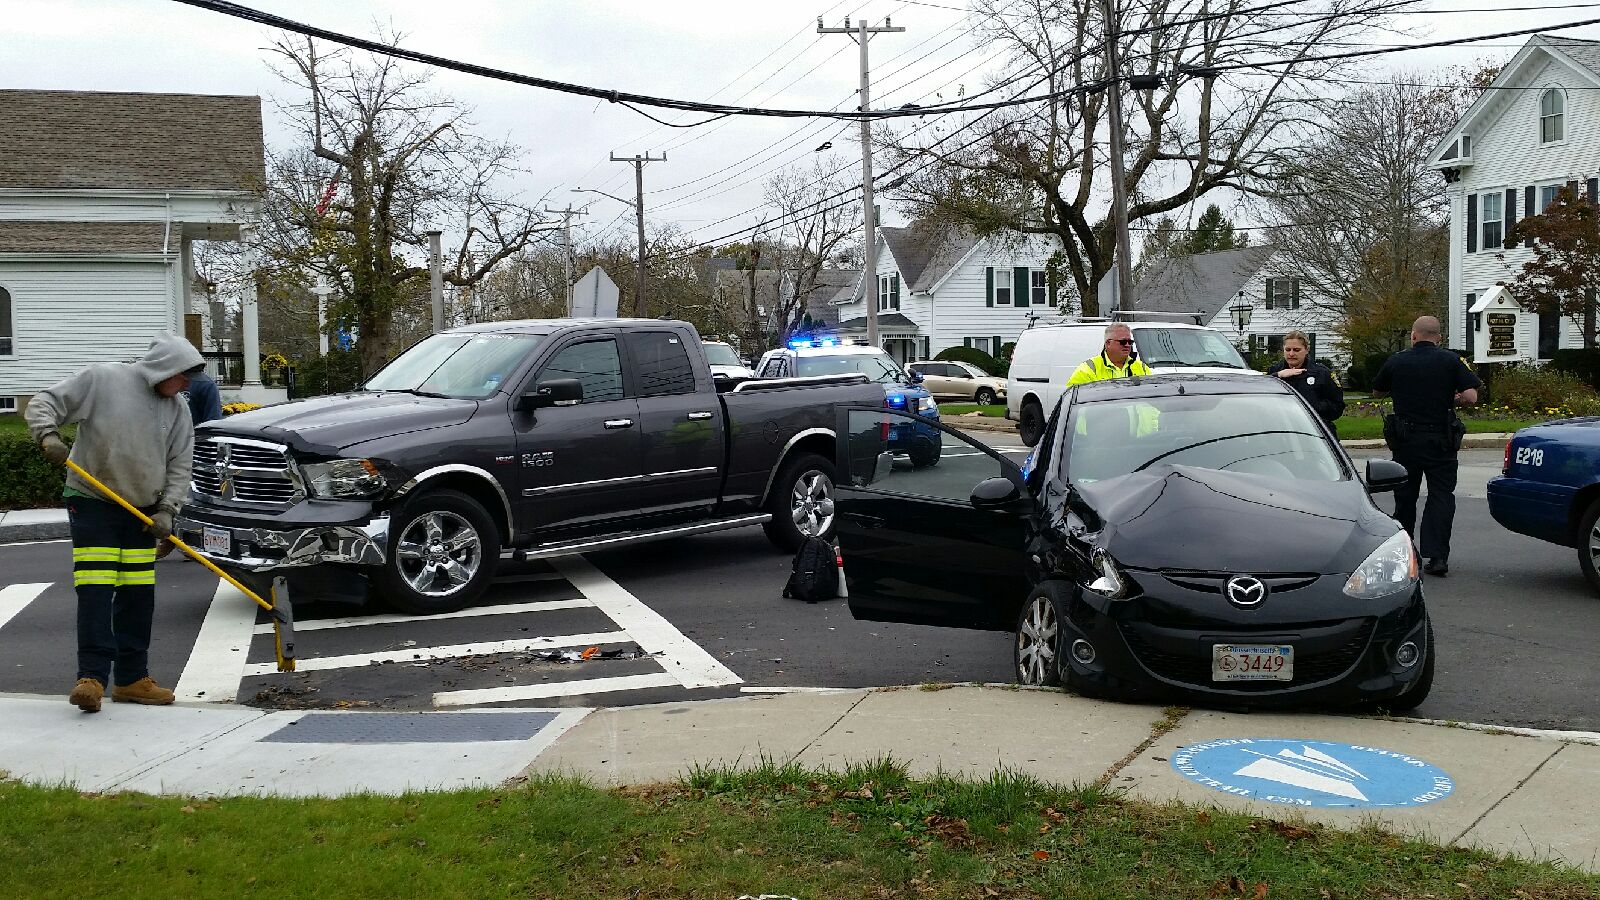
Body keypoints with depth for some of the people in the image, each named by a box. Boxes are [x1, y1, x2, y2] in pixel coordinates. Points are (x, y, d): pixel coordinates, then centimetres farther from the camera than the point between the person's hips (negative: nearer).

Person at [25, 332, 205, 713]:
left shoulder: (177, 408, 4)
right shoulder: (102, 379, -8)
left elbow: (179, 466, 4)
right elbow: (44, 403, -6)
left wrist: (166, 510, -7)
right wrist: (48, 435, -25)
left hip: (142, 511, 5)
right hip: (92, 502, -5)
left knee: (138, 596, 6)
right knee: (95, 591, -12)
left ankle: (132, 678, 14)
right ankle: (92, 677, -11)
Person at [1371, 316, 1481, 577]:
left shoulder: (1396, 362, 1)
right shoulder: (1450, 361, -4)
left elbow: (1377, 392, 15)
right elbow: (1471, 397, -11)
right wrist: (1448, 400, 7)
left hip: (1405, 440, 1)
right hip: (1440, 438, -1)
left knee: (1405, 496, 14)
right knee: (1441, 496, 2)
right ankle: (1437, 556, -6)